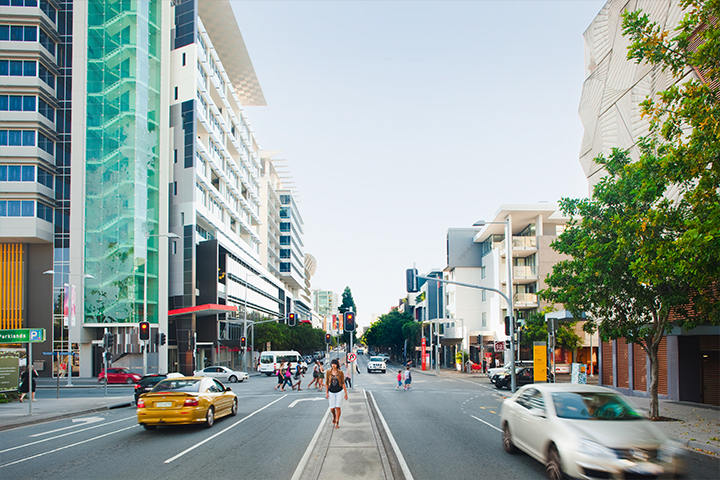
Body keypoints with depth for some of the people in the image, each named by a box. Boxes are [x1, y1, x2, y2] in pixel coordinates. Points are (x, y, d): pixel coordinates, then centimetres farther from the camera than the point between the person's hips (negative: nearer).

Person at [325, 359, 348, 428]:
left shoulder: (340, 372, -5)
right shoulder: (328, 372, -3)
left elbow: (343, 383, 0)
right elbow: (326, 383, 3)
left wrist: (346, 393, -1)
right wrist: (326, 393, -2)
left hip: (339, 392, -1)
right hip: (331, 392, 1)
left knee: (338, 407, -3)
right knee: (332, 408, 3)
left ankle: (337, 423, 7)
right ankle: (334, 416, 36)